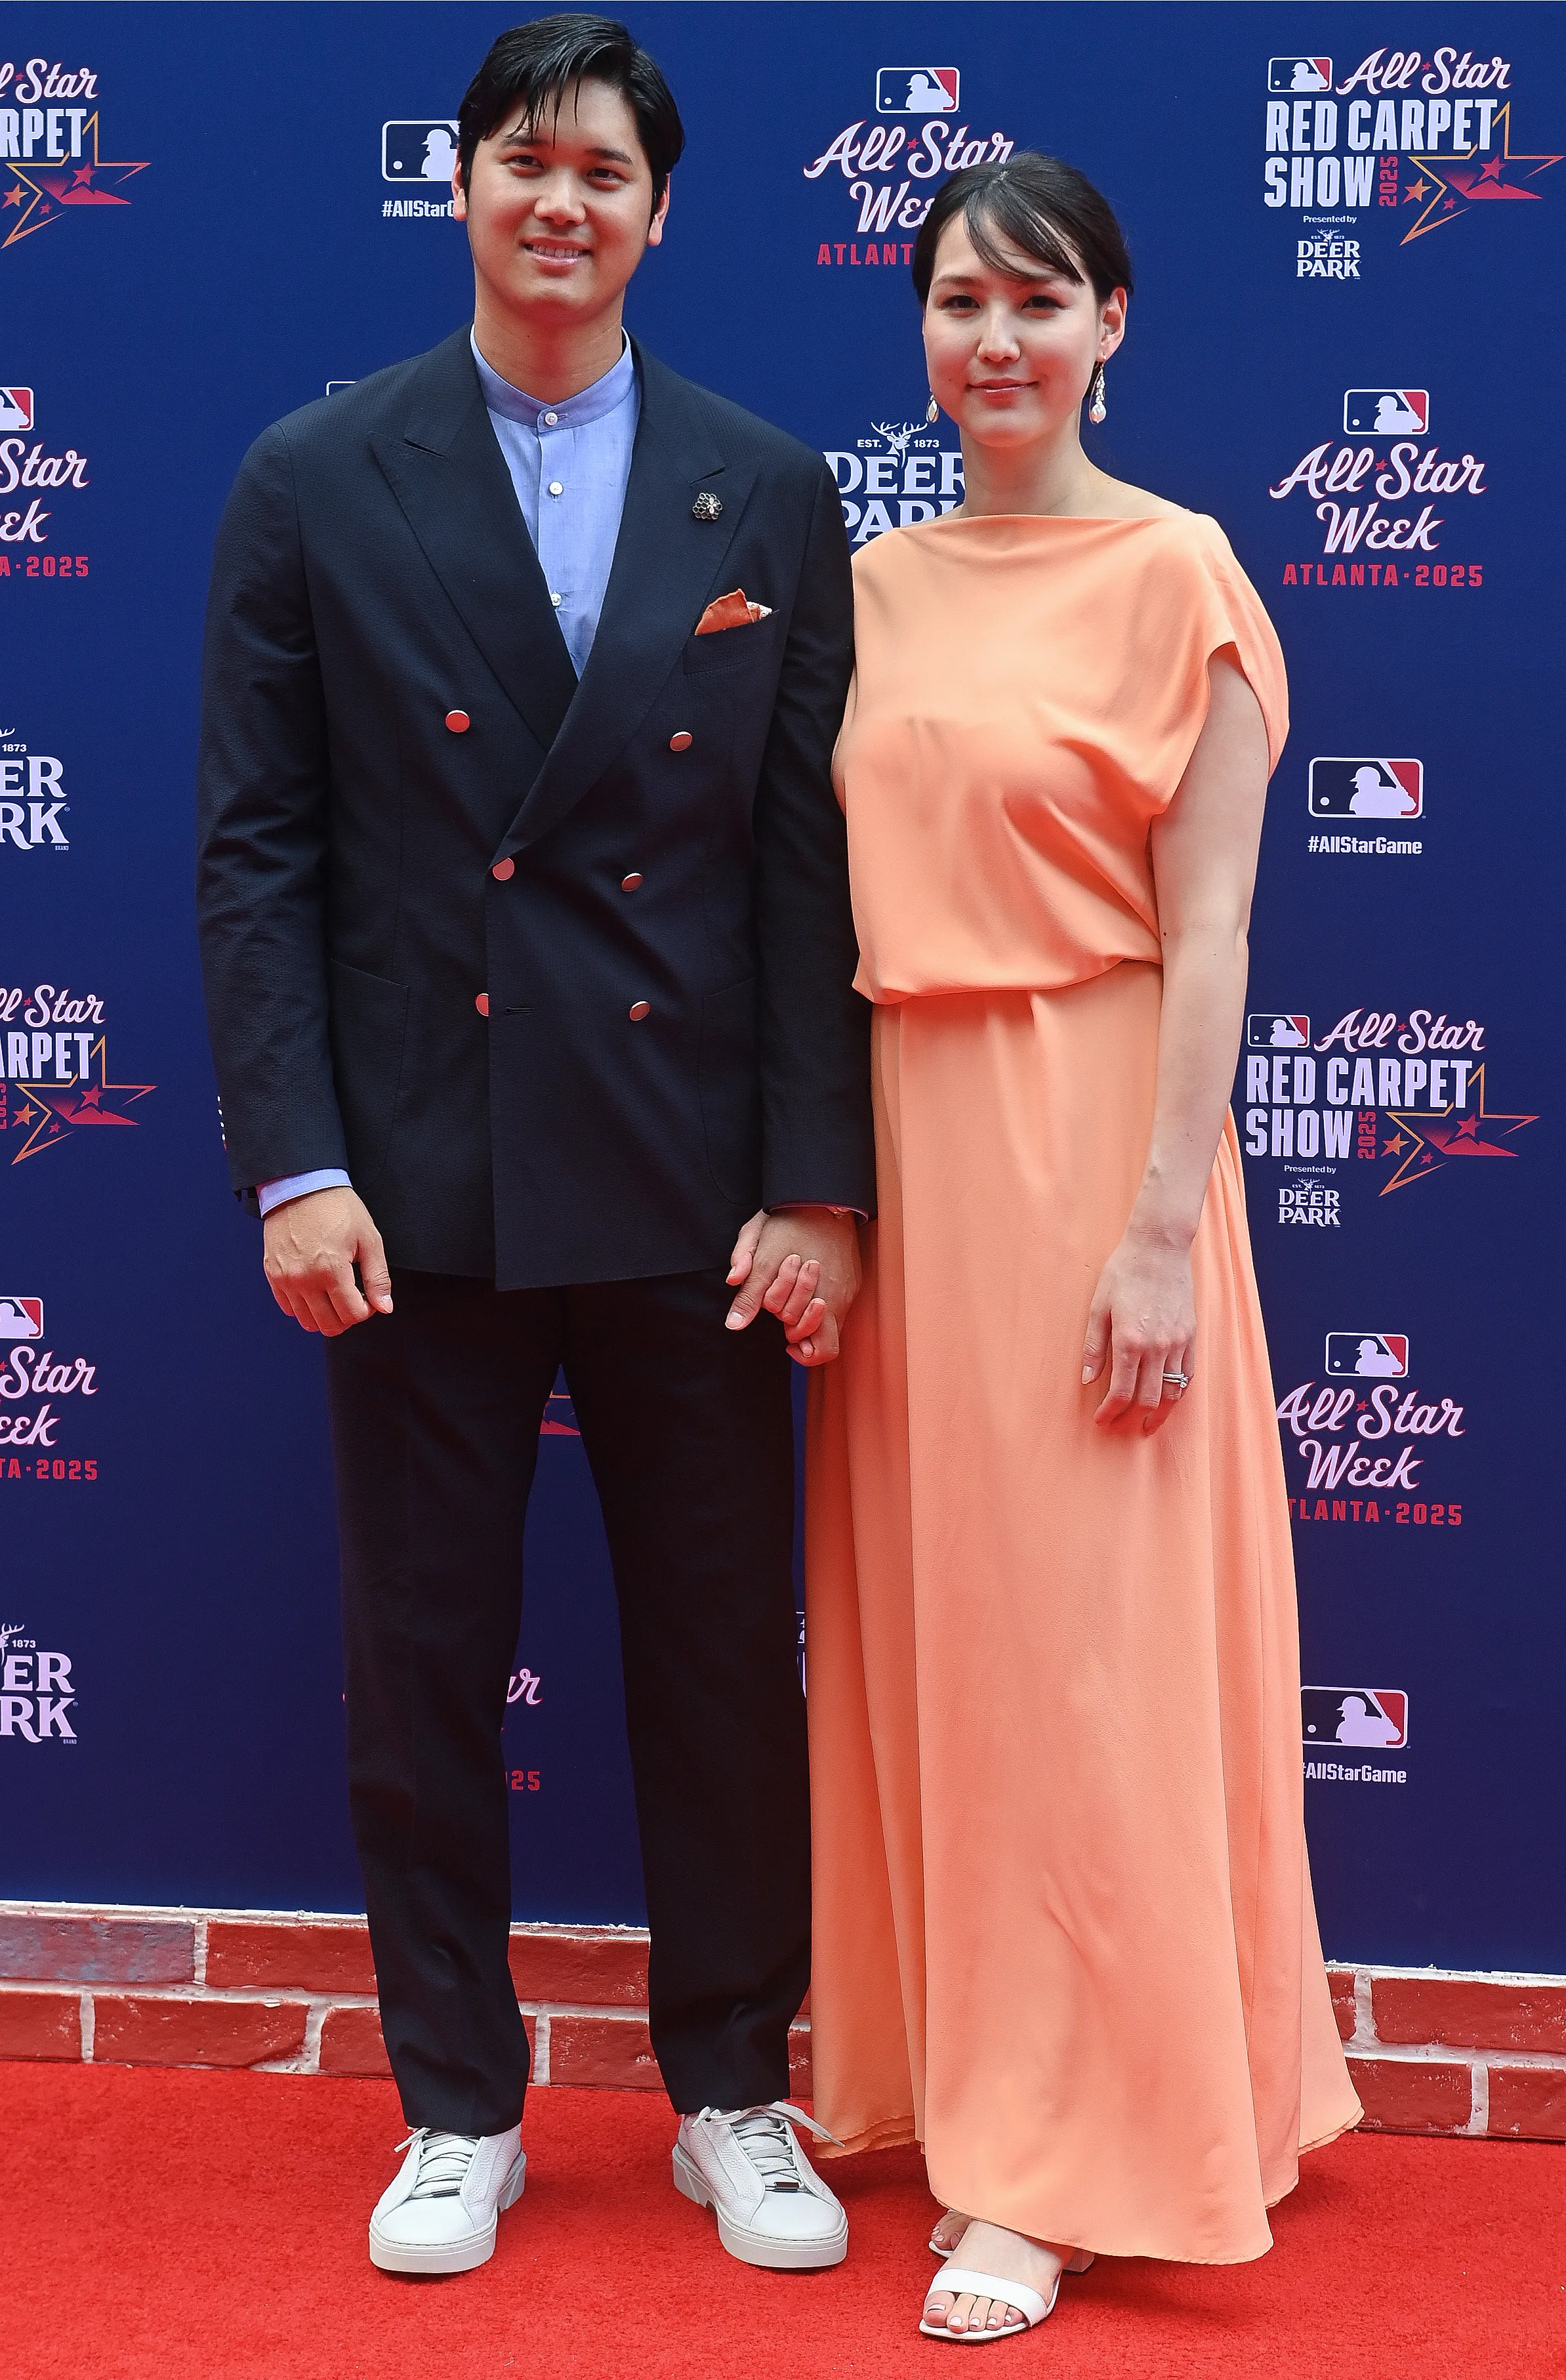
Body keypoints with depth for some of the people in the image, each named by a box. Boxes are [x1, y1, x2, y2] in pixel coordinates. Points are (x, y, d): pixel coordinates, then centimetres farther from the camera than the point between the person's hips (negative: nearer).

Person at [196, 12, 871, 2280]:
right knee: (422, 1668, 9)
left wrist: (819, 1184, -4)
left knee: (728, 1662, 9)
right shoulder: (317, 482, 3)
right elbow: (256, 851, 0)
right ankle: (459, 2110, 26)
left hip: (695, 1194, 1)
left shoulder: (770, 499, 5)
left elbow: (814, 863, 2)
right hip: (419, 1185, 0)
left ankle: (735, 2096, 27)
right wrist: (295, 1164, -8)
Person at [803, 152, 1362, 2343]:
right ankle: (944, 2069, 27)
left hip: (1085, 1134, -6)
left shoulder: (1176, 573, -6)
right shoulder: (867, 585, 11)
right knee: (922, 1628, 12)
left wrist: (1163, 1224, -16)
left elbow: (1206, 932, -10)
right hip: (901, 1142, 6)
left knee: (1079, 1644, 0)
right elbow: (838, 894, 12)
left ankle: (1070, 2160, 11)